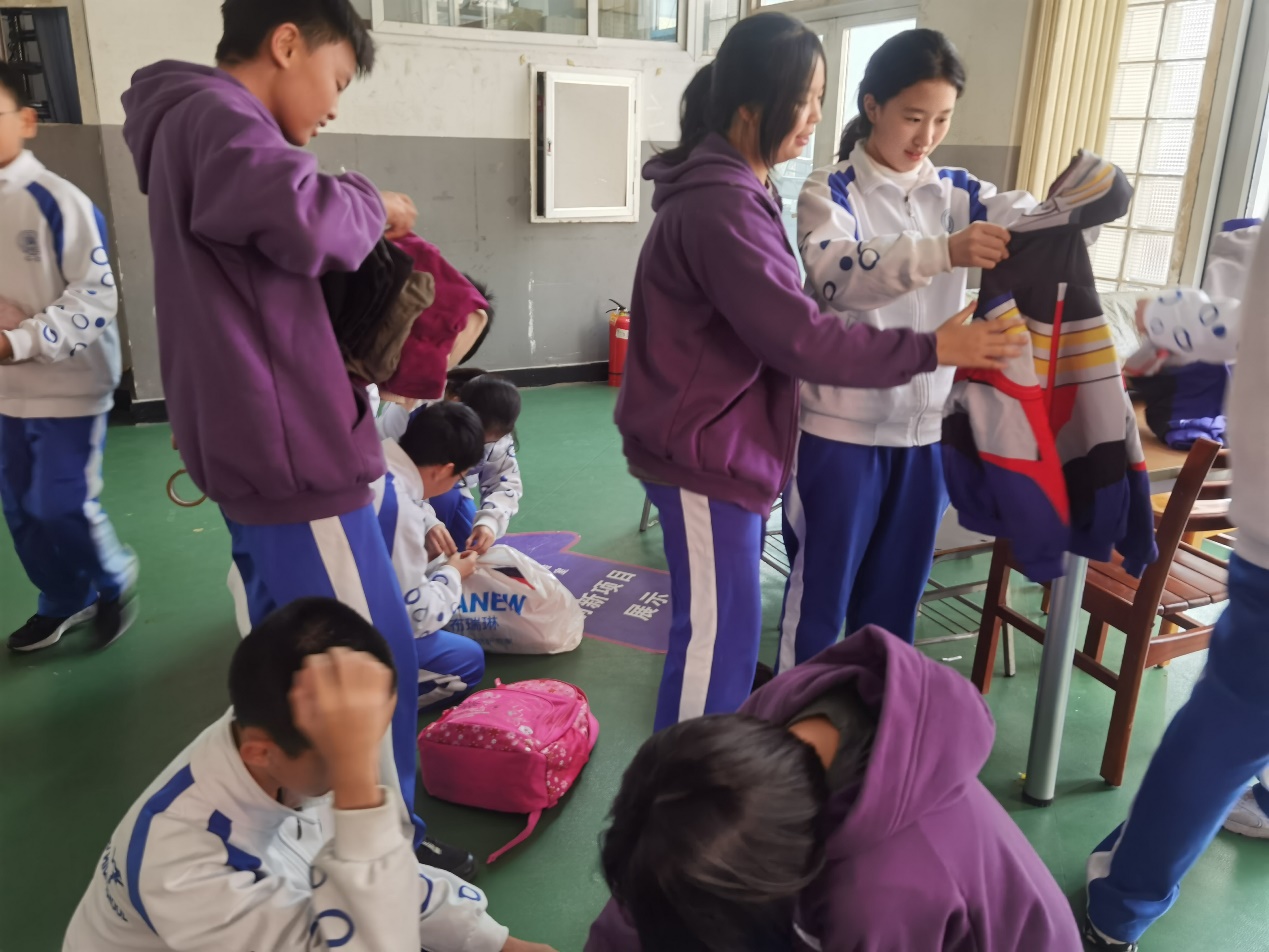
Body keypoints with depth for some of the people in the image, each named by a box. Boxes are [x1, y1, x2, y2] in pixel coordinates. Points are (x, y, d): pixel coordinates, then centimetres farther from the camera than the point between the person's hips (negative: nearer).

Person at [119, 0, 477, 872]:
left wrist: (361, 215, 10)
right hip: (289, 448, -11)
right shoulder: (215, 113, -13)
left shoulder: (197, 122, 21)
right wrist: (375, 204, -11)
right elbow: (303, 217, -32)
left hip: (255, 445, 11)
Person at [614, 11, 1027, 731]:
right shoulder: (719, 207, -23)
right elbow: (800, 337, -26)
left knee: (727, 619, 21)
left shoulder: (733, 190, 12)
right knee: (718, 627, -1)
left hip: (726, 442, 11)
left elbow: (772, 320, 17)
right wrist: (930, 349, -19)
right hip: (704, 451, -11)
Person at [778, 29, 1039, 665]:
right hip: (842, 424, -4)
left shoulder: (954, 191, 7)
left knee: (897, 589, 18)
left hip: (926, 424, 5)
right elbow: (837, 273, -28)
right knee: (822, 585, 8)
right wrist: (944, 253, -42)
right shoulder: (830, 191, -7)